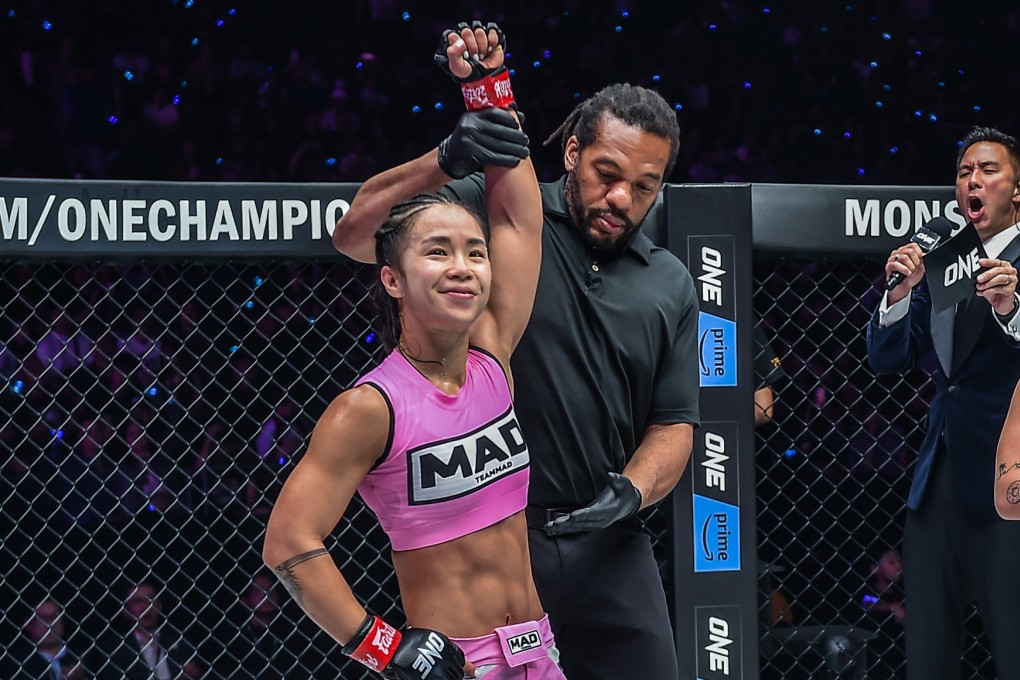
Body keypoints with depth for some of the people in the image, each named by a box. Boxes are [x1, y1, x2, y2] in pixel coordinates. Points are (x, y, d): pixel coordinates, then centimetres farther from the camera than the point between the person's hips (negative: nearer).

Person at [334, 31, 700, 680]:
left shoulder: (670, 284, 12)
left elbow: (674, 425, 13)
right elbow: (356, 234, -9)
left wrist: (633, 489, -9)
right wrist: (442, 162, -26)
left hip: (607, 548, 4)